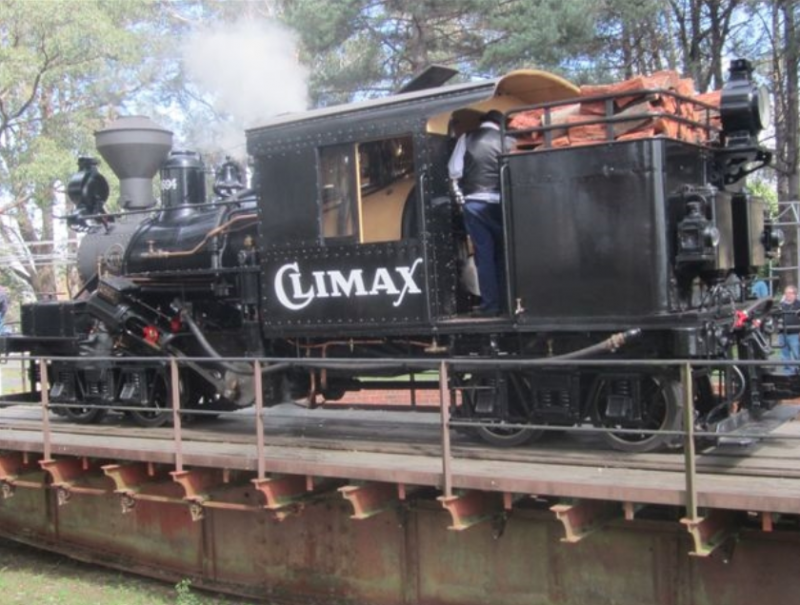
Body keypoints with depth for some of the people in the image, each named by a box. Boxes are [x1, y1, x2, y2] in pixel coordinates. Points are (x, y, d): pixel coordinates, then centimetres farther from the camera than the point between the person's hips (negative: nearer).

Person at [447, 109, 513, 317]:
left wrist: (459, 197, 10)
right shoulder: (507, 142, 4)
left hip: (473, 203, 1)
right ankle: (505, 302, 12)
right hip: (499, 203, -1)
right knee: (503, 253, 10)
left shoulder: (466, 138, 8)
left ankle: (490, 305, 3)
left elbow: (454, 171, 2)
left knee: (483, 254, 3)